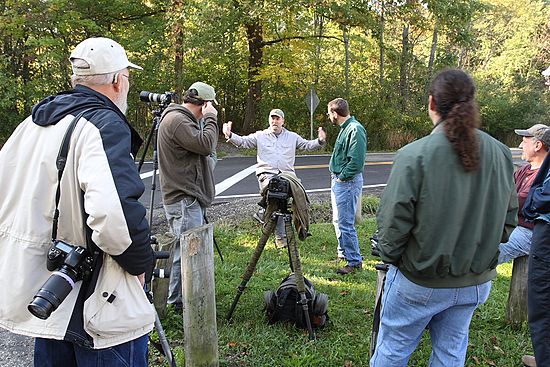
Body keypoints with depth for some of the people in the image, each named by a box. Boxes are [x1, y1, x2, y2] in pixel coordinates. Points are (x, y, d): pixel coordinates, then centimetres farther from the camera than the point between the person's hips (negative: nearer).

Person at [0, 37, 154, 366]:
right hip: (101, 312, -8)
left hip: (42, 297, 8)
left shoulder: (33, 123, 7)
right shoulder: (105, 125, -19)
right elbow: (114, 215, -33)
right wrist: (142, 262, -16)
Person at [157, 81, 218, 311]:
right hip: (183, 199, -11)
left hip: (190, 196, 11)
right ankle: (178, 301, 3)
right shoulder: (177, 120, -15)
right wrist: (210, 118, -13)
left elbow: (204, 149, 23)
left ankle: (178, 298, 27)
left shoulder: (181, 118, 19)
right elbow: (205, 145, -23)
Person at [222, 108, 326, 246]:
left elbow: (308, 145, 12)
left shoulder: (292, 137, 19)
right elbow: (242, 141, 5)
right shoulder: (260, 136, 15)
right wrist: (229, 135, -14)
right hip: (267, 174, -2)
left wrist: (320, 141, -8)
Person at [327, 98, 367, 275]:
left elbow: (356, 161, -25)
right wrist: (335, 176, 12)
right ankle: (344, 253, 36)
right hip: (338, 180, 11)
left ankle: (355, 261, 5)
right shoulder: (345, 128, 13)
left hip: (348, 182, -11)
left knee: (346, 223, -6)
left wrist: (342, 177, -16)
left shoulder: (355, 129, -19)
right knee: (338, 220, 20)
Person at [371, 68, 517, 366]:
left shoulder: (414, 156, -22)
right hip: (476, 283, 5)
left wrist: (390, 257, 1)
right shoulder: (500, 154, -5)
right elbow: (509, 219, 5)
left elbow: (393, 221, -18)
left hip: (420, 282, -5)